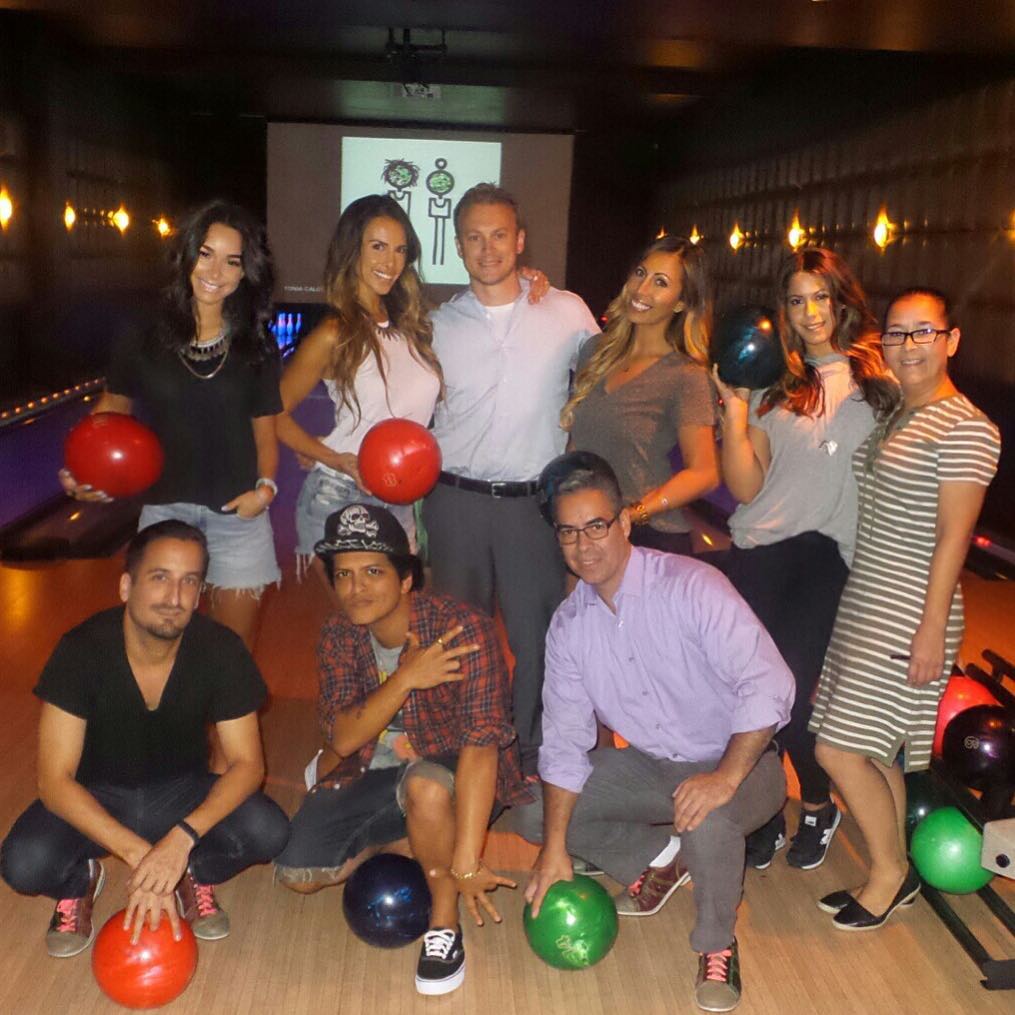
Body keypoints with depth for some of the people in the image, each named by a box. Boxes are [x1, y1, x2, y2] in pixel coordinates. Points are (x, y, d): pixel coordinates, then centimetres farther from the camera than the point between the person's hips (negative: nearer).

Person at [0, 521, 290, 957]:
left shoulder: (221, 651, -20)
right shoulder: (81, 650, -24)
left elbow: (247, 763, -17)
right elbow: (54, 780, -24)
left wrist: (182, 838, -35)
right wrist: (138, 853, -36)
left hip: (181, 791, 1)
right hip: (96, 797, -1)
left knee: (268, 832, -26)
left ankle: (195, 874, 7)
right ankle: (79, 882, 7)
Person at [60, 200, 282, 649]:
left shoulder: (257, 348, 1)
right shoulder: (145, 340, -2)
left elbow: (264, 432, 6)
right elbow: (112, 406, 9)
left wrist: (266, 485, -12)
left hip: (239, 516, 1)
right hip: (166, 513, 0)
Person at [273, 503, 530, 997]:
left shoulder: (464, 629, -26)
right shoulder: (339, 636, -8)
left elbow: (481, 741, -32)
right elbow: (343, 738, -15)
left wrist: (465, 861, -39)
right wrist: (405, 679, -32)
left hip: (452, 778, -5)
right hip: (373, 773, 6)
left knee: (424, 783, -39)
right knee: (297, 873, -9)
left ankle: (445, 924, -13)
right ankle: (404, 839, 17)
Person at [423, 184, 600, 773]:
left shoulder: (568, 313, 2)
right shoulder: (439, 325, 7)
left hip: (535, 502, -2)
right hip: (455, 499, 2)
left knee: (538, 637, 3)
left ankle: (533, 761, 22)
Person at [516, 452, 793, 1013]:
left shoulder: (689, 586, -22)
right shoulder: (568, 623, -4)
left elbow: (768, 685, -29)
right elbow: (565, 739, -2)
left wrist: (724, 778, -37)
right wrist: (555, 848, -8)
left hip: (737, 763, -6)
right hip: (650, 765, 6)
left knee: (707, 820, -38)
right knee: (531, 814, -3)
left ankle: (717, 944, -6)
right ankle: (660, 858, 14)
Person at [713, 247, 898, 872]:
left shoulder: (880, 380, 6)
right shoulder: (774, 385, 10)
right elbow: (745, 487, 1)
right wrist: (734, 406, -7)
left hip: (830, 558, -2)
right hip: (758, 552, 2)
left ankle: (819, 807, 22)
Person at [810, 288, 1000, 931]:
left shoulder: (965, 429, -13)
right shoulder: (894, 419, 14)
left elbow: (953, 536, -17)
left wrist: (932, 629, -18)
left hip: (909, 614, -9)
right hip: (866, 604, 9)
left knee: (839, 747, -7)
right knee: (875, 748, 13)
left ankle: (891, 873, 14)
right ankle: (892, 877, 27)